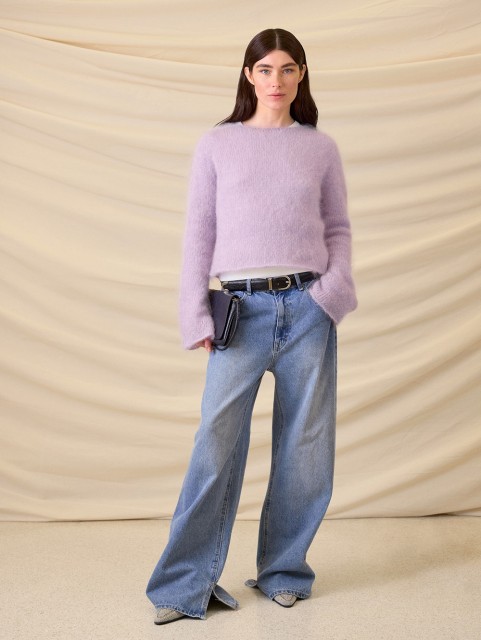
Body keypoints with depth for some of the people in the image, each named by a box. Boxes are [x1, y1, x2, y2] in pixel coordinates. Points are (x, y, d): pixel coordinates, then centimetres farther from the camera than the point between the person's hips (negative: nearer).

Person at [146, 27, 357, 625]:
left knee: (304, 447, 5)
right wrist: (196, 315, -2)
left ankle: (284, 572, 22)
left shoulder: (321, 148, 11)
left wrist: (337, 285, -6)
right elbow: (199, 232, 6)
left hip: (307, 307, 2)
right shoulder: (217, 143, 8)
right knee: (217, 444, -7)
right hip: (243, 307, -1)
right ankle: (186, 585, 4)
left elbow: (339, 227, 12)